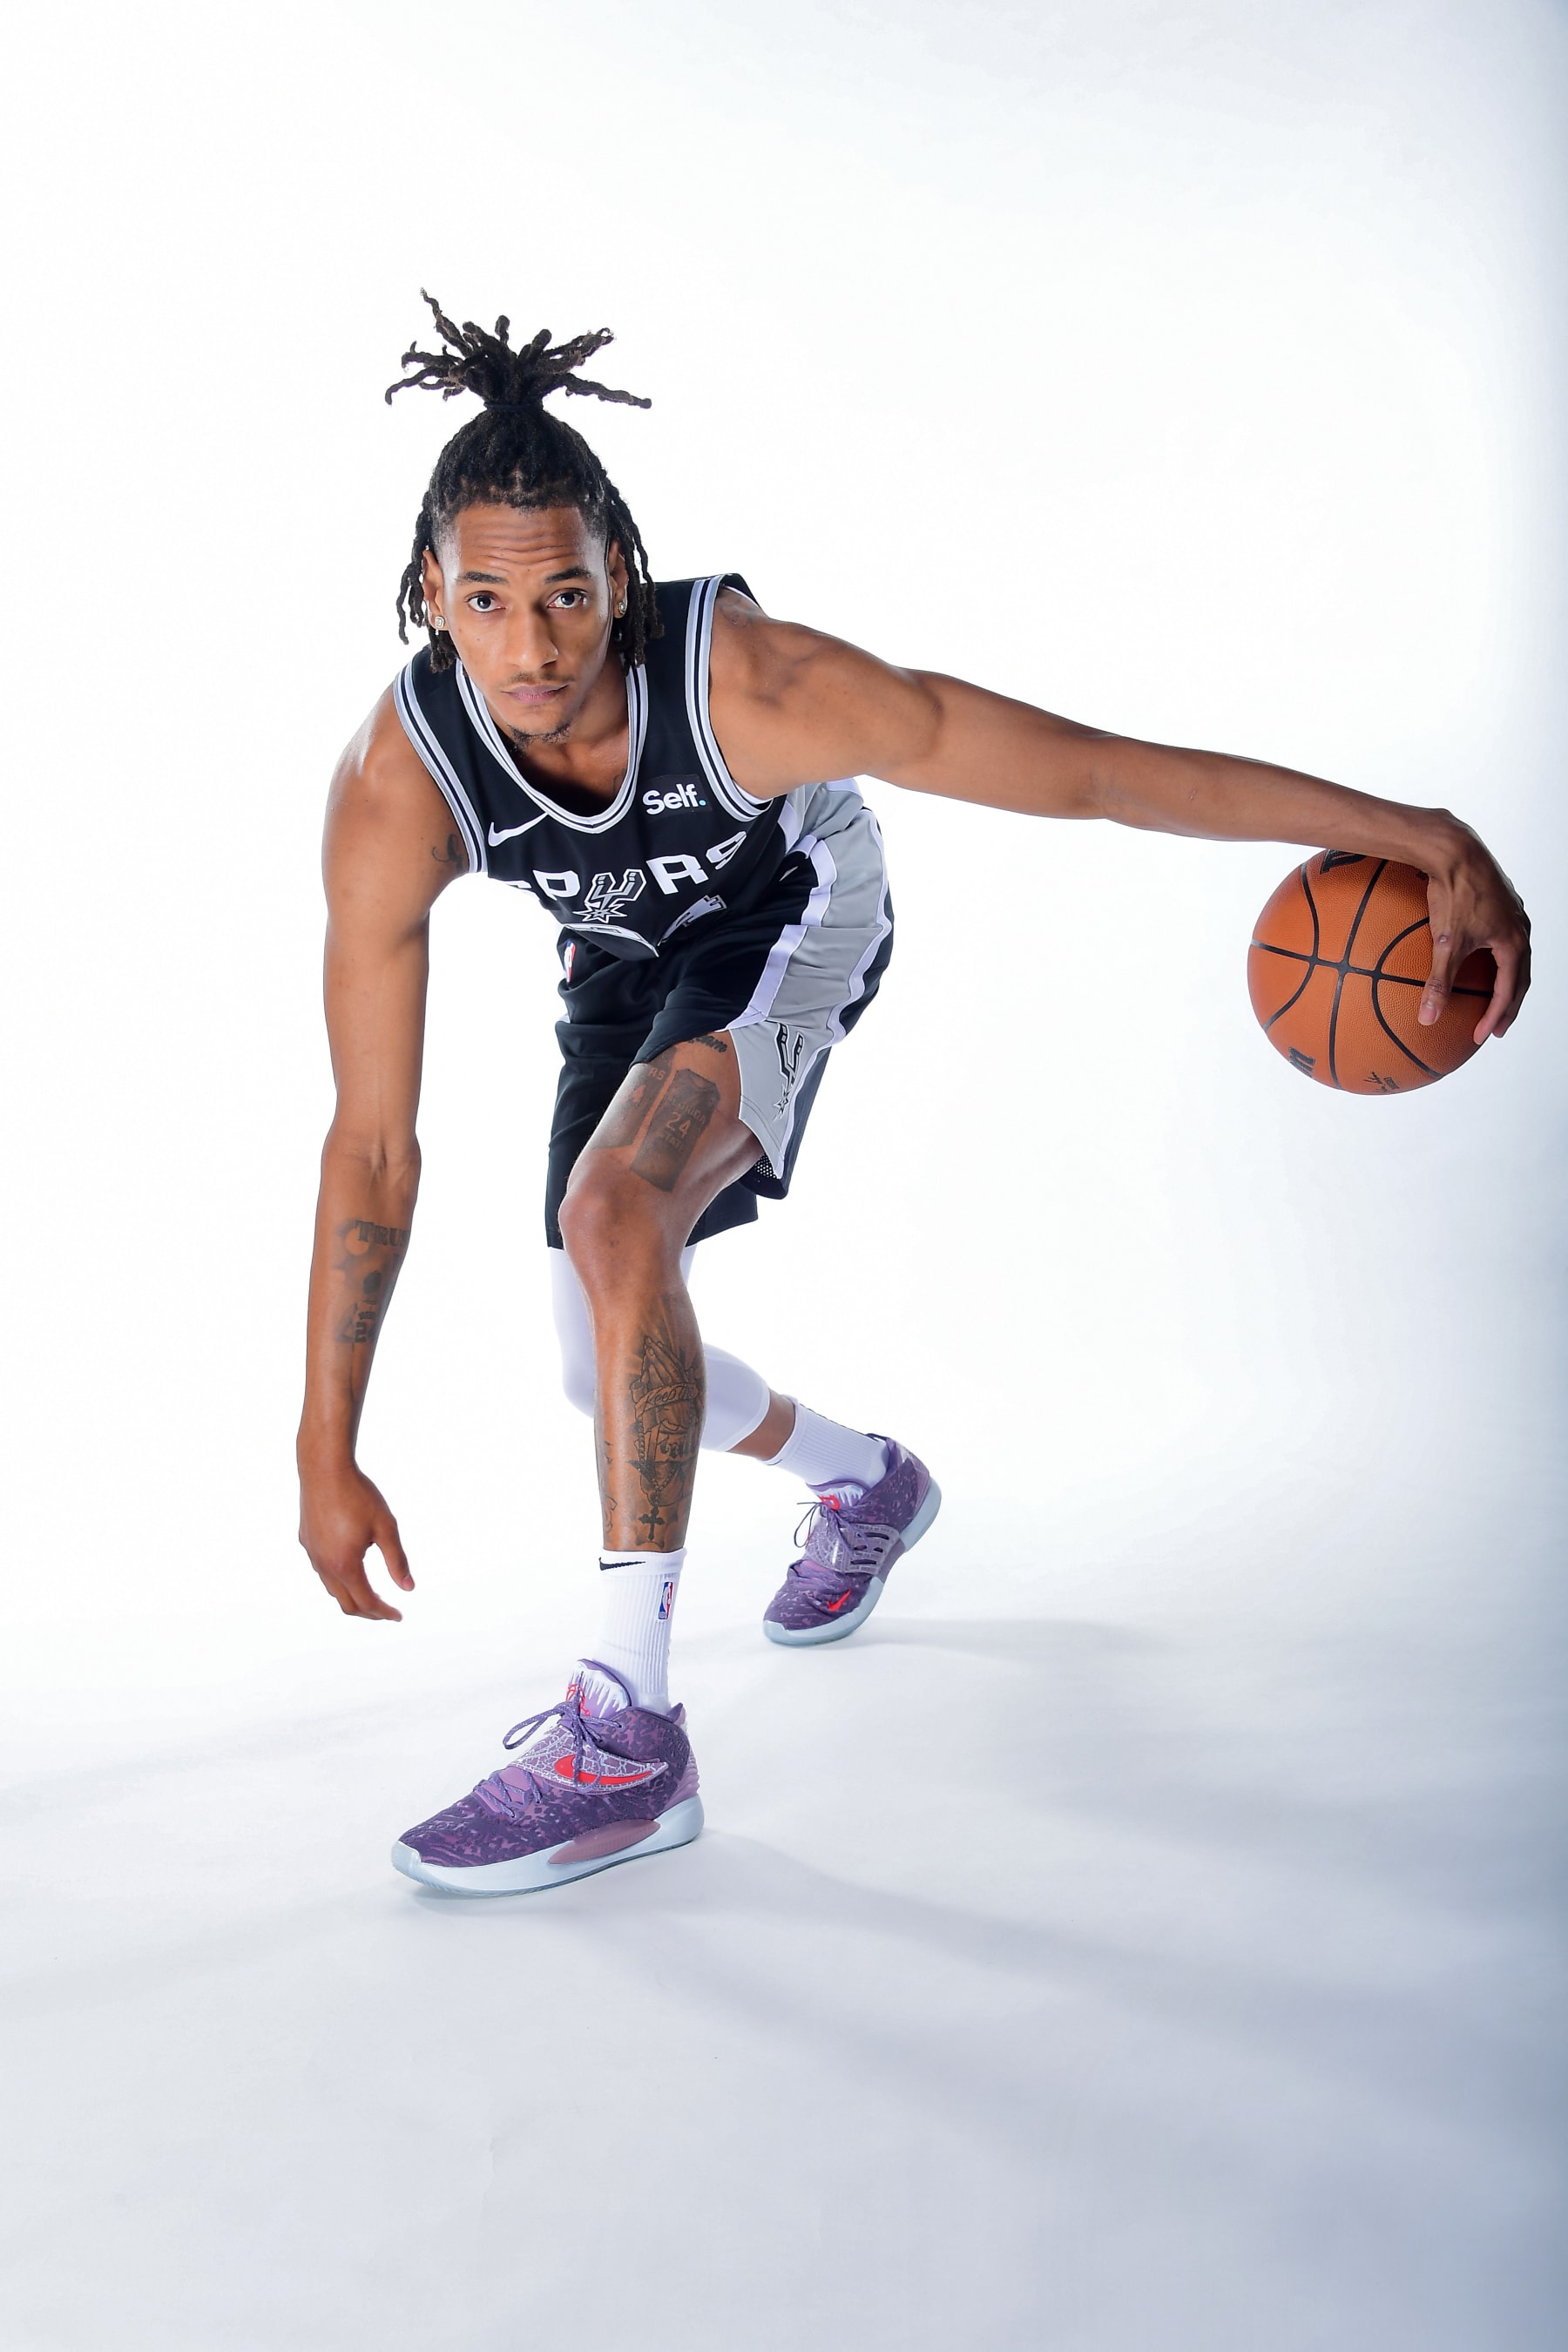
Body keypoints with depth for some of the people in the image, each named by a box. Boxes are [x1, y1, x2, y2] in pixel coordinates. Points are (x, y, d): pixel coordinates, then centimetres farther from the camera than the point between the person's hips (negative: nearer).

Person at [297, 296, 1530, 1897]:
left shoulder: (750, 682, -39)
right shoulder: (396, 786, -32)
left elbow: (1102, 773, -35)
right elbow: (371, 1139, -28)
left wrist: (1423, 837, -37)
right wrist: (327, 1453, -26)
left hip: (790, 918, -4)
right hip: (622, 960, 4)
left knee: (614, 1207, -31)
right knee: (611, 1368, 8)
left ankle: (626, 1735, -25)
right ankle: (864, 1484, 41)